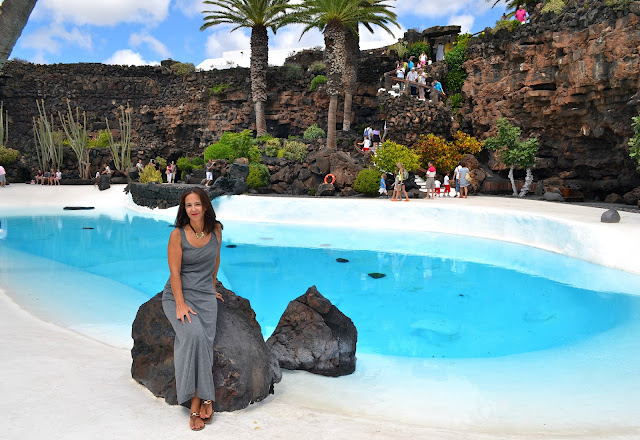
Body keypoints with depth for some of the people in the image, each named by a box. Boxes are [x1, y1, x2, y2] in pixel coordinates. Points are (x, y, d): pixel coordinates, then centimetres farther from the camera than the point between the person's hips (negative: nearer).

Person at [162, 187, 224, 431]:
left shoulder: (216, 229, 1)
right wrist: (180, 304, -18)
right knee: (193, 335, -28)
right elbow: (175, 272, -10)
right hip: (178, 294, -2)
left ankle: (196, 403, -12)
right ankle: (205, 398, -16)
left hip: (205, 296, 3)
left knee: (203, 341, -20)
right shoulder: (178, 234, -9)